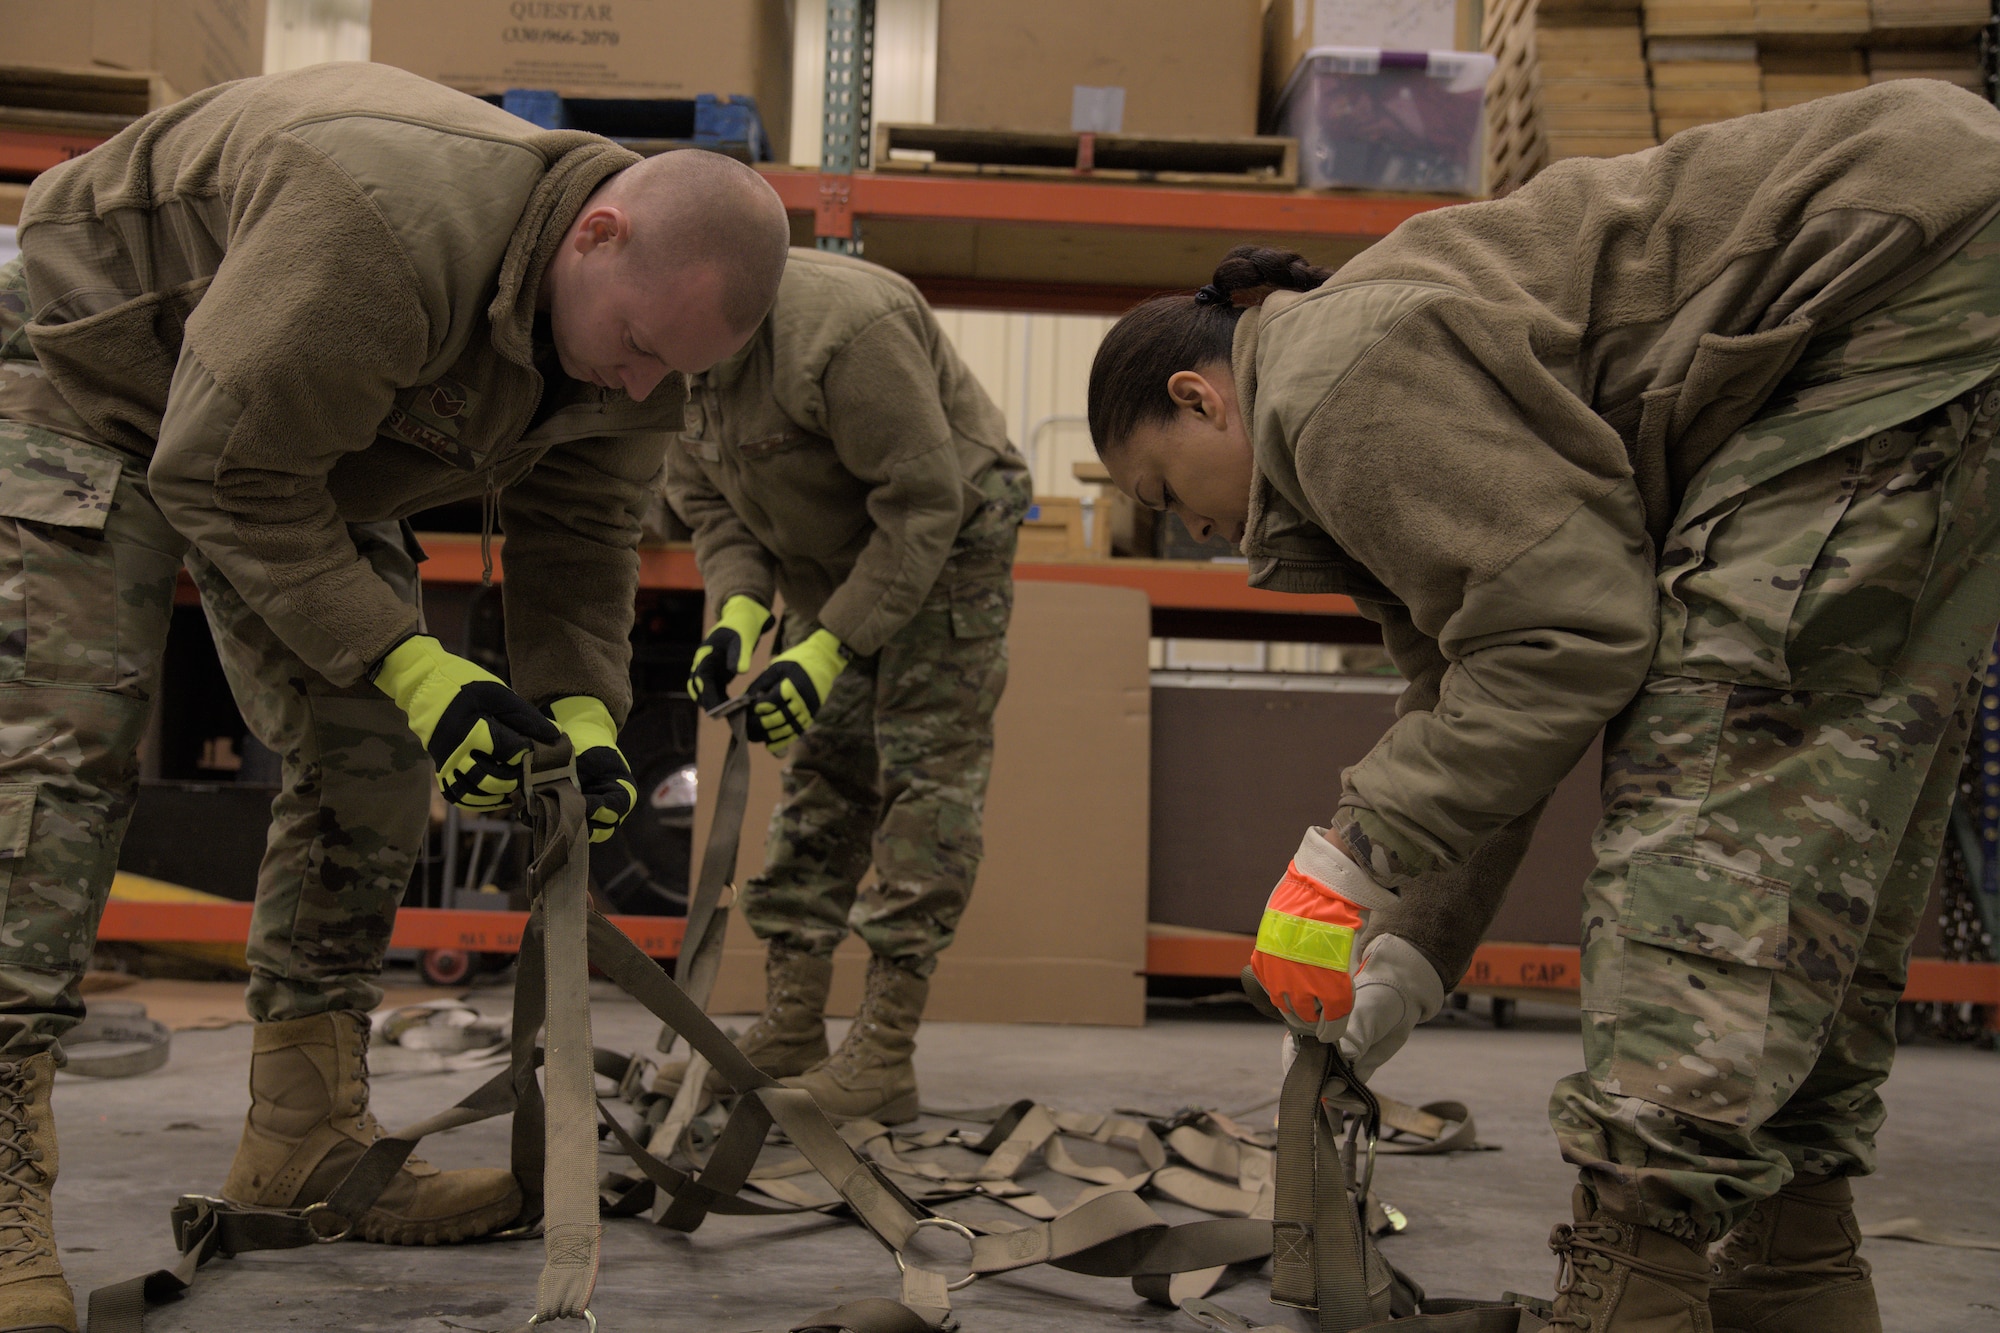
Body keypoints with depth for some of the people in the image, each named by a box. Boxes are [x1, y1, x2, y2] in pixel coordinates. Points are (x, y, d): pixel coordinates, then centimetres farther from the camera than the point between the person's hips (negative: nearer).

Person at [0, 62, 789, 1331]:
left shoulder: (632, 314, -15)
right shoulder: (384, 226, -41)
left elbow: (580, 534, -6)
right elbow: (225, 477, -33)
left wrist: (581, 707, -22)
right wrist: (408, 663, -33)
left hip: (308, 442, 8)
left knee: (370, 766, 0)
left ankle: (308, 1140, 7)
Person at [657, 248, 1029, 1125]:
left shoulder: (843, 328, -34)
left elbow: (923, 504, -30)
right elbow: (708, 503, 1)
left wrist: (829, 650, -31)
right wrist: (737, 613, -18)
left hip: (946, 541, -8)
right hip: (833, 561, 8)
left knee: (923, 777, -12)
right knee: (820, 774, 6)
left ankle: (885, 1060, -13)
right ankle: (789, 1035, 10)